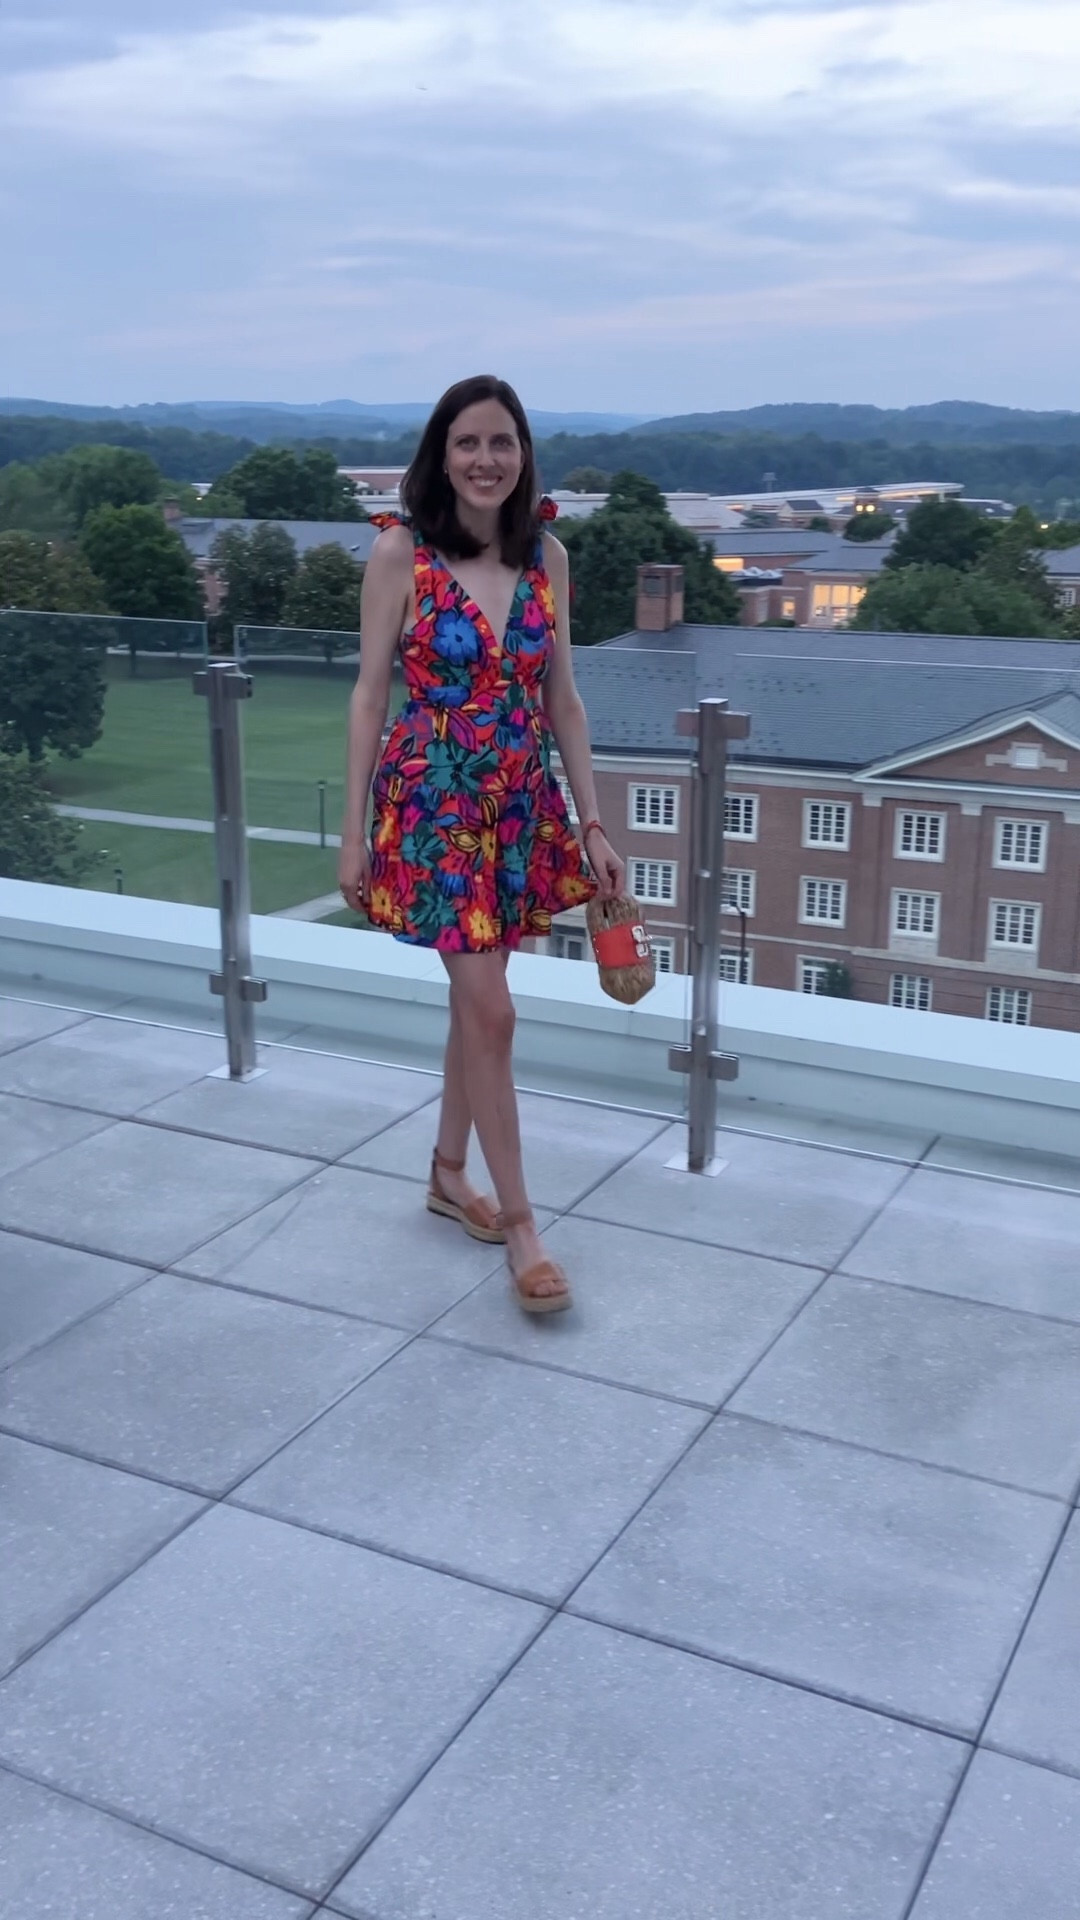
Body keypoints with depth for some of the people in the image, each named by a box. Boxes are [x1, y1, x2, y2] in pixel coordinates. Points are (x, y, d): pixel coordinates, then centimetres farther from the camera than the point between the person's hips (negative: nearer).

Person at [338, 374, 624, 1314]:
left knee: (477, 996, 15)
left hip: (523, 801, 5)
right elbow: (371, 692, -6)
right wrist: (354, 830, -7)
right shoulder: (401, 551, -9)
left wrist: (593, 823, 5)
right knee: (491, 1009, -6)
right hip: (434, 799, -5)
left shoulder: (548, 554, 3)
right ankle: (519, 1221, 6)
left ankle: (449, 1174, 34)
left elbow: (563, 698, 7)